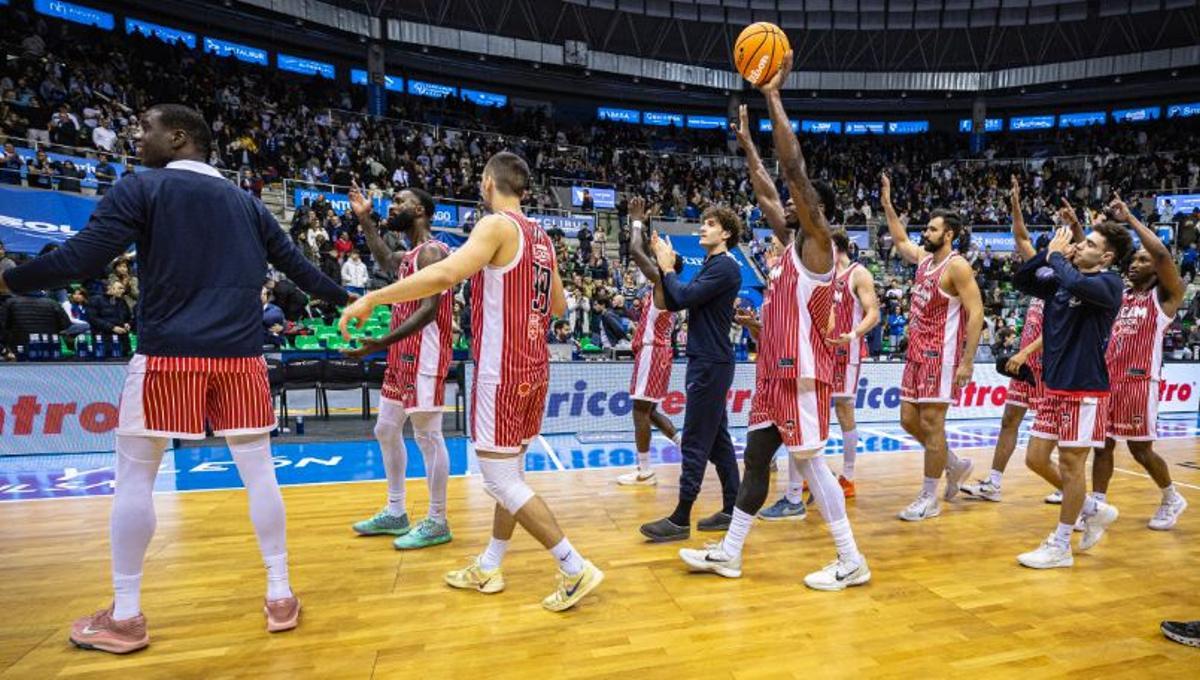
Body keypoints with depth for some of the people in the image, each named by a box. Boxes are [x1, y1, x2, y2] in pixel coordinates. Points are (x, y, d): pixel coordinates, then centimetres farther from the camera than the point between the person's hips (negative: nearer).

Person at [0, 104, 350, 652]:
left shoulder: (139, 189, 1)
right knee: (259, 473, 8)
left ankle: (124, 616, 20)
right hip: (241, 355, 4)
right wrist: (349, 301, 28)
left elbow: (80, 260, -9)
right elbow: (298, 266, 17)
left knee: (134, 478, 12)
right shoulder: (245, 202, 14)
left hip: (168, 354, -3)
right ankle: (280, 597, 16)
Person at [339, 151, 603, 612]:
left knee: (500, 481, -1)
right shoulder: (541, 237, 13)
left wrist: (372, 298, -21)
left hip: (502, 371, -9)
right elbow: (558, 307, 20)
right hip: (533, 368, 9)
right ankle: (488, 568, 30)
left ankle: (575, 569, 3)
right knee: (511, 472, 16)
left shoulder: (498, 225, -12)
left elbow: (444, 274, -27)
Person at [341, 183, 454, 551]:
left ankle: (437, 523, 9)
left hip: (424, 354, -11)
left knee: (427, 436, -3)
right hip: (403, 354, 11)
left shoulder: (431, 252, -14)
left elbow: (429, 309, -25)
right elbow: (385, 258, 40)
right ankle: (395, 513, 28)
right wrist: (365, 219, 34)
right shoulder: (408, 256, 16)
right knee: (386, 430, 16)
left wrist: (383, 342, -31)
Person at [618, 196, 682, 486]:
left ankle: (644, 472, 1)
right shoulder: (664, 286, 15)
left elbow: (636, 251, -18)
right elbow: (643, 253, 25)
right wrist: (640, 223, 21)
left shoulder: (662, 282, -12)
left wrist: (637, 221, -6)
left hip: (652, 352, -10)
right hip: (655, 351, 10)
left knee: (640, 409, -5)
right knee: (648, 409, 16)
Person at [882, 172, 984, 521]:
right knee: (909, 419, 11)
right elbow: (900, 241, 31)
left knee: (931, 423, -4)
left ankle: (929, 498, 7)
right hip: (918, 352, 8)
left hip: (941, 355, -8)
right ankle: (955, 465, 32)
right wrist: (887, 204, 23)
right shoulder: (924, 257, 11)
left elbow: (976, 313, -17)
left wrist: (967, 361, -22)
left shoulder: (957, 266, -13)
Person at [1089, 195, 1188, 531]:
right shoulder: (1118, 293, 15)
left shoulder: (1166, 296, -1)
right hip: (1107, 379, 5)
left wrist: (1129, 217, -14)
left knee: (1140, 449, 4)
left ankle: (1173, 499, 28)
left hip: (1139, 381, -5)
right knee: (1102, 444, 4)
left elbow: (1162, 253, -18)